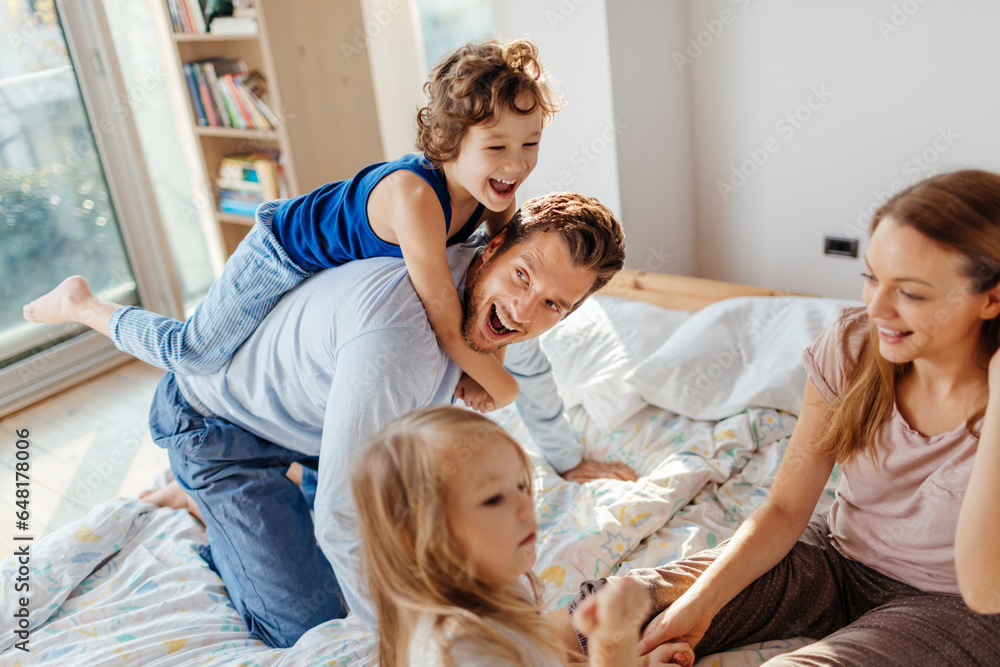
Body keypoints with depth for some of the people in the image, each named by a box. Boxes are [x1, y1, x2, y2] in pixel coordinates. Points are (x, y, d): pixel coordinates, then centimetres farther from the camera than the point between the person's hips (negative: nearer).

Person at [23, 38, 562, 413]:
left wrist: (487, 360, -20)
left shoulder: (494, 190, -21)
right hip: (284, 252, -8)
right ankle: (83, 304, 24)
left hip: (342, 267, 8)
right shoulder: (413, 194, -44)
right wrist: (501, 388, -27)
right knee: (196, 351, 0)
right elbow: (446, 325, -41)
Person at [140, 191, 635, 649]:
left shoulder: (499, 311, -16)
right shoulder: (398, 335, -44)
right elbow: (344, 521, -38)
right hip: (216, 421, -7)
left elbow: (529, 368, 9)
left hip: (316, 403, 7)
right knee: (310, 622, -6)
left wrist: (569, 461, 24)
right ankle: (204, 506, 17)